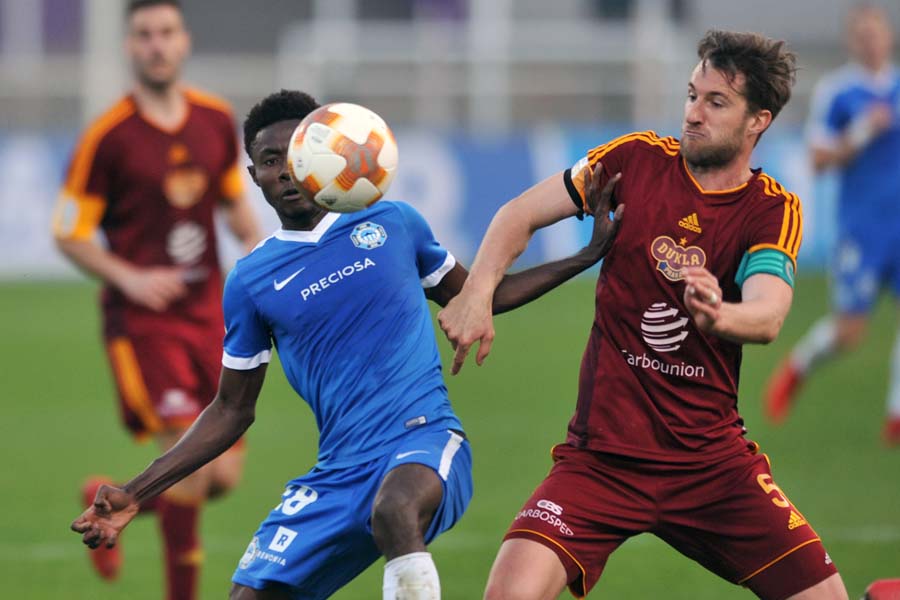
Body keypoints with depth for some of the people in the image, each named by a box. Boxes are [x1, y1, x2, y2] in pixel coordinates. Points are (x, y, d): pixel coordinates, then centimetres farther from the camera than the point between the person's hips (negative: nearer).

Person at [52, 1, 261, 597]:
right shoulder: (108, 136, -10)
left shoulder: (216, 119, 5)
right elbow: (69, 234, -4)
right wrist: (129, 278, -19)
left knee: (225, 473, 2)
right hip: (143, 318, -5)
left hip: (208, 312, 5)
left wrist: (258, 246, 1)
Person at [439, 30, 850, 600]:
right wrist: (477, 293, -11)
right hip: (603, 459, -1)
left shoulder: (774, 210, -2)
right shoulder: (637, 159, 1)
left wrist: (718, 316, -43)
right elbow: (520, 214, 8)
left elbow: (768, 316, -19)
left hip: (714, 461, 1)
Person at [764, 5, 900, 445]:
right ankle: (796, 370, 27)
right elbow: (819, 159, -7)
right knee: (848, 331, -4)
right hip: (861, 224, -4)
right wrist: (861, 133, -18)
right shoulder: (835, 92, -4)